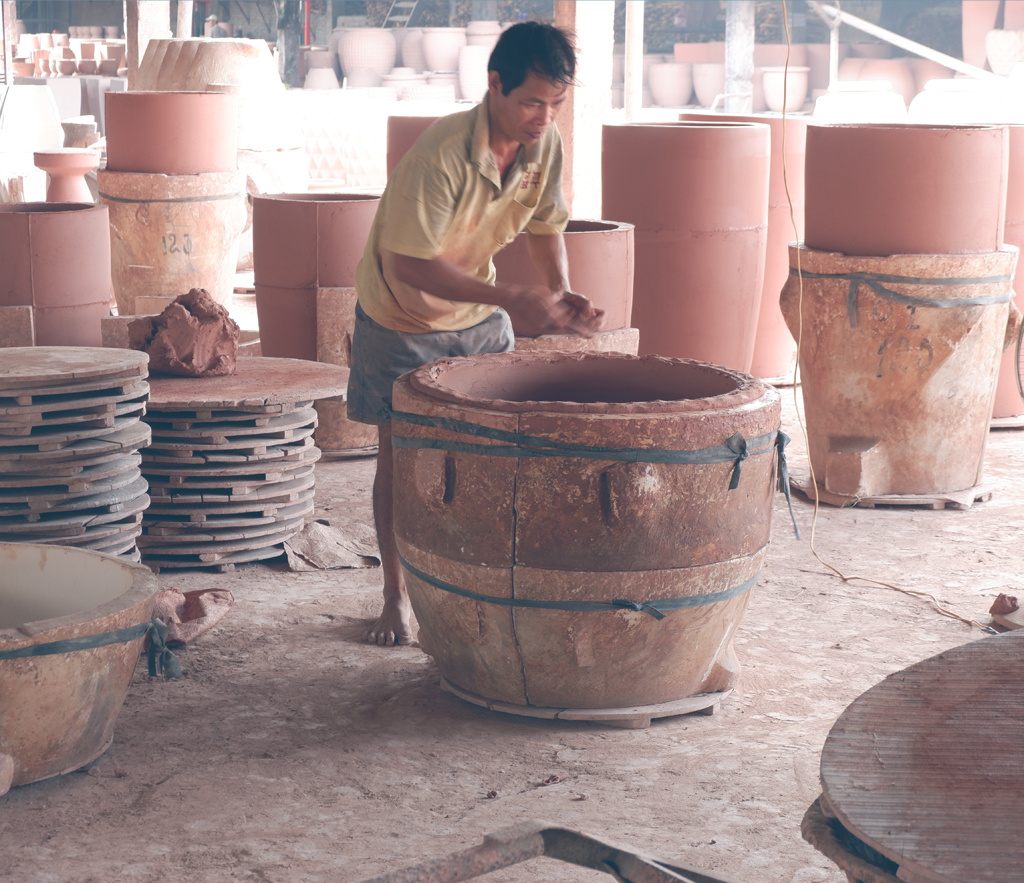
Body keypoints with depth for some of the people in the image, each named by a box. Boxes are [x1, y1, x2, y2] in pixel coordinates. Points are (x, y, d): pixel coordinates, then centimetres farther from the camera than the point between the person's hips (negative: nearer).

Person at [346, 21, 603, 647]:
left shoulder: (546, 145, -15)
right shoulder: (440, 157, -35)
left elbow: (547, 225, 2)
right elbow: (410, 264, -34)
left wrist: (563, 295, -16)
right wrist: (512, 300, -37)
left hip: (481, 316, 5)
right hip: (401, 318, -5)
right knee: (400, 453, 2)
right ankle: (397, 597, 15)